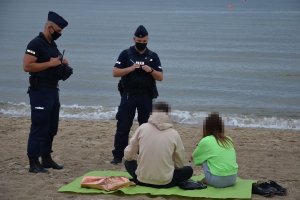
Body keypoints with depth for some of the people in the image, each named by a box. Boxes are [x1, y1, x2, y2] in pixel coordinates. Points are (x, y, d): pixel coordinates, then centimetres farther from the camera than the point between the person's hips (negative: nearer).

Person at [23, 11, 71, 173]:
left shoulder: (52, 45, 15)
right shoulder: (36, 44, -13)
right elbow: (27, 66, -22)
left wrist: (61, 64, 6)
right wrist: (50, 63, -21)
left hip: (53, 90, 9)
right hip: (40, 92, -9)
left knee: (52, 127, 13)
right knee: (39, 127, -7)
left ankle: (46, 158, 23)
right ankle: (34, 163, -3)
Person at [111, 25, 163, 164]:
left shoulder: (153, 56, 6)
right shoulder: (126, 54, 1)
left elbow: (160, 77, 3)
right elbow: (115, 73, -5)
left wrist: (151, 70, -17)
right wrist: (131, 68, -18)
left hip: (146, 96, 2)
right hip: (128, 95, -2)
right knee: (123, 126, -2)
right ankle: (118, 155, 4)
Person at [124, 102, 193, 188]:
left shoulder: (142, 128, -5)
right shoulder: (174, 134, -6)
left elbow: (128, 155, 1)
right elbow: (180, 164, 2)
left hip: (142, 180, 0)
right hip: (165, 182, 0)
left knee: (128, 162, 29)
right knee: (188, 170, 24)